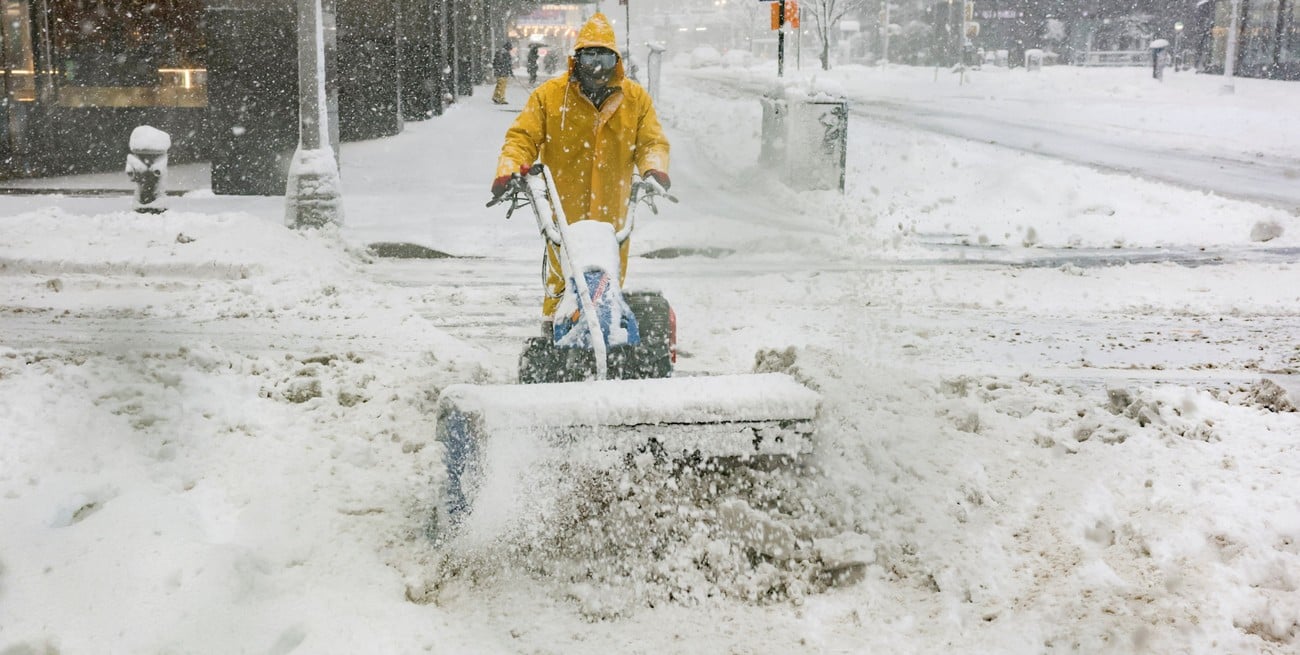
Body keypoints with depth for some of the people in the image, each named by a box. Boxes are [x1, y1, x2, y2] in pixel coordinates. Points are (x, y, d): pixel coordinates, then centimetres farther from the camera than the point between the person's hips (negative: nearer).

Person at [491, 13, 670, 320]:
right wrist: (508, 171, -17)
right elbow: (523, 136, 0)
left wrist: (654, 170, -14)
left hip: (611, 208, 2)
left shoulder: (635, 98, 8)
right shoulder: (549, 95, 2)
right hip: (563, 206, -2)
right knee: (561, 275, 0)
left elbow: (652, 142, 7)